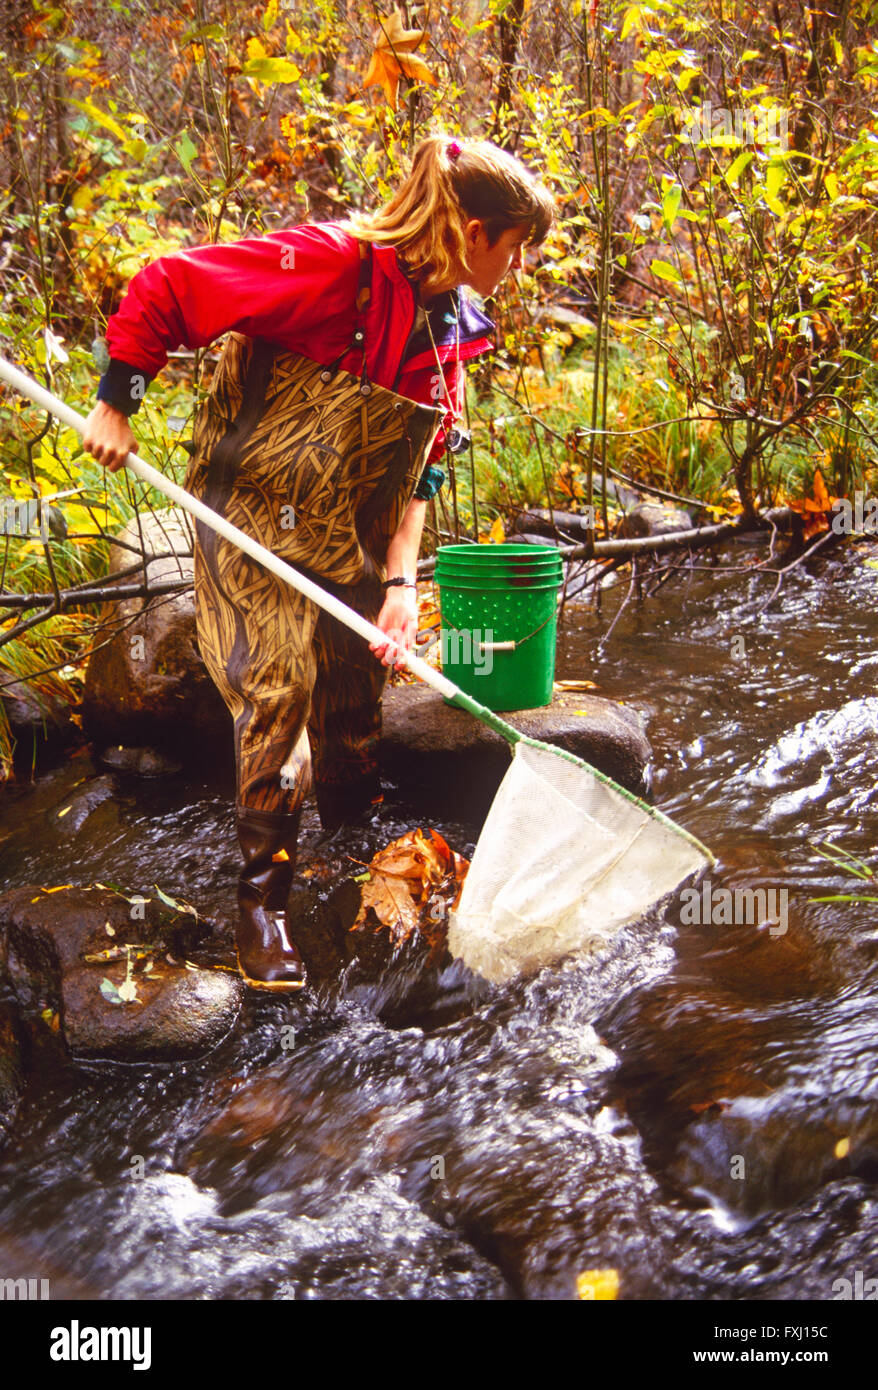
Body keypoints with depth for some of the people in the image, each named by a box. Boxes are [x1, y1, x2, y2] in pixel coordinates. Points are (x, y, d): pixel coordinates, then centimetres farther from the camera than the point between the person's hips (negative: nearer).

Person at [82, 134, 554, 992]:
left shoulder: (450, 326, 0)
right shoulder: (330, 265, -24)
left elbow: (420, 464, 0)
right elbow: (165, 288, -21)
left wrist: (400, 578, -10)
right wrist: (113, 406, -15)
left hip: (346, 533, 7)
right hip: (251, 506, -7)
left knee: (357, 689, 12)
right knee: (280, 680, -16)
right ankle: (262, 898, -2)